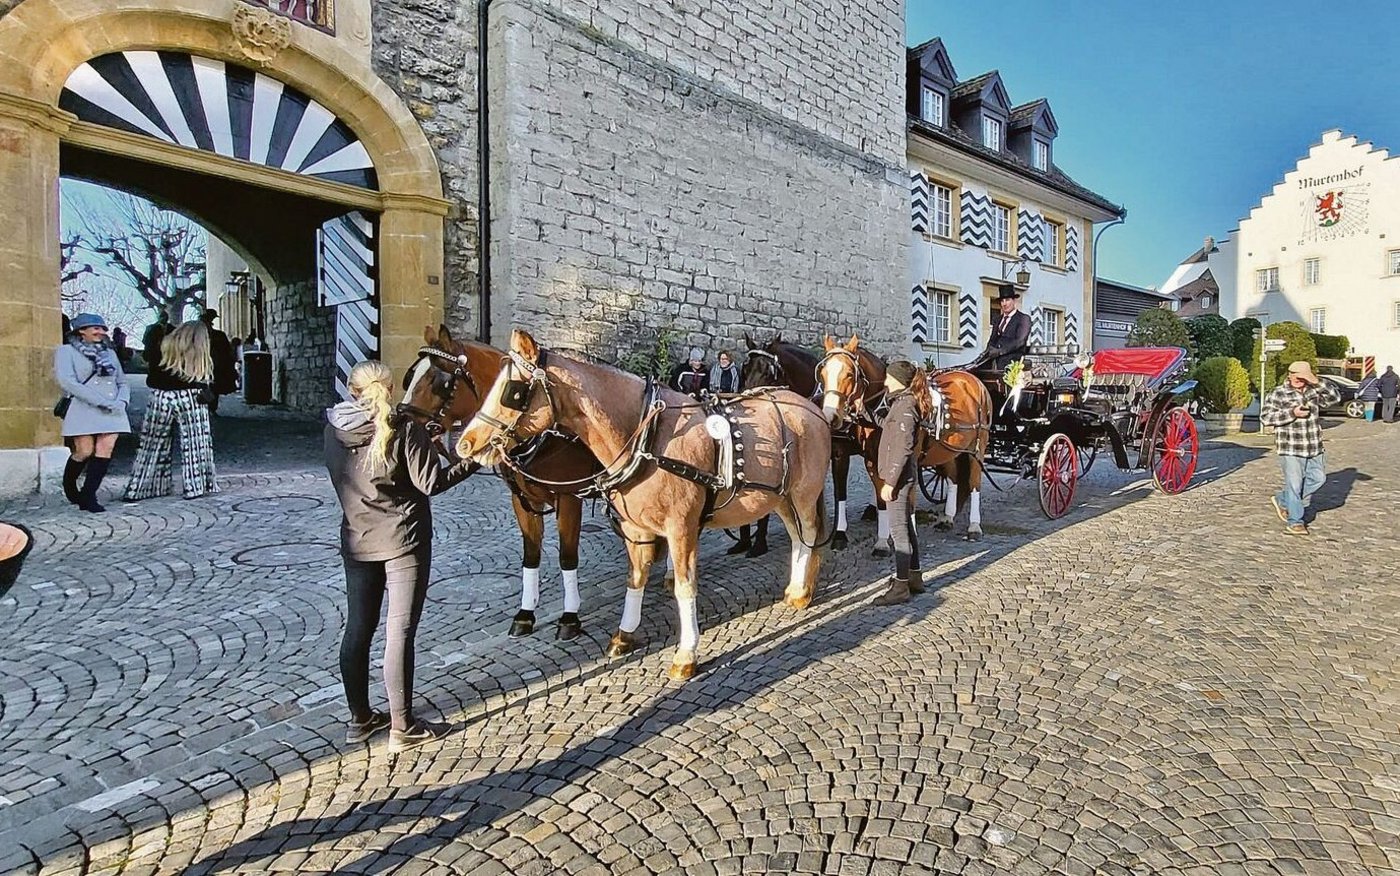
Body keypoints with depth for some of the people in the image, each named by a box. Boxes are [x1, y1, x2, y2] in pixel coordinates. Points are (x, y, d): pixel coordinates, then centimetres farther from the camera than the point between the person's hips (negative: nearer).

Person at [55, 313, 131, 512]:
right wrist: (103, 402, -17)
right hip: (83, 409, -4)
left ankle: (88, 497, -4)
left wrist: (122, 401, -3)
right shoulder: (66, 351, 4)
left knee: (106, 450, -8)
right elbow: (68, 382, -10)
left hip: (113, 411, 4)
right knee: (85, 452, -5)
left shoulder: (109, 352, 19)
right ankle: (69, 485, 25)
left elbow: (122, 382, 19)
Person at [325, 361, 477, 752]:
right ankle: (402, 727, 11)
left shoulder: (334, 430, 2)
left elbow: (345, 479, 13)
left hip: (357, 543, 5)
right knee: (400, 633, 1)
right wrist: (475, 459, -3)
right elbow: (430, 483, -14)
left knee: (358, 629, 15)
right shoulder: (405, 429, -13)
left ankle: (360, 718, 29)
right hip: (404, 542, -5)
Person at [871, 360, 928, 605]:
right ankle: (915, 577, 28)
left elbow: (903, 448, -22)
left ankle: (901, 587, 3)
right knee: (906, 526, 17)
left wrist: (890, 482, -22)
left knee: (898, 529, -4)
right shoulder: (904, 402, 13)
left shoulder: (904, 406, -17)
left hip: (898, 477, -10)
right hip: (903, 476, 10)